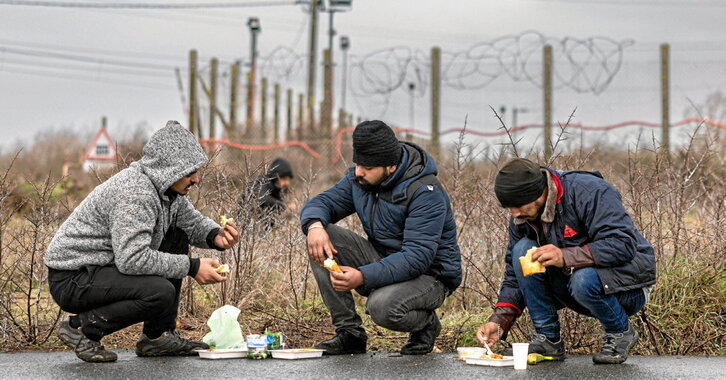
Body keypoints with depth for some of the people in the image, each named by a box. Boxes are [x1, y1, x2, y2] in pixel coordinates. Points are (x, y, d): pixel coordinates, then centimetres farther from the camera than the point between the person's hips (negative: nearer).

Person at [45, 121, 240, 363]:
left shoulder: (169, 188, 5)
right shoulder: (135, 193, -25)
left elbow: (192, 221, 20)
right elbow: (132, 259, -33)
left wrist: (216, 236, -3)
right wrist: (191, 267, -26)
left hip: (106, 265, 10)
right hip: (72, 279, -10)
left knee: (177, 238, 9)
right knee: (161, 292, -29)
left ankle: (157, 336, 9)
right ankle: (81, 327, -9)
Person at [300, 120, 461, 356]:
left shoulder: (426, 193, -24)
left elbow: (418, 258, -31)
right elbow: (323, 202, 1)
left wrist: (363, 277, -43)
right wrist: (315, 225, -27)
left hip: (429, 275, -7)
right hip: (383, 262, 7)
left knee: (382, 307, -38)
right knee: (321, 239, -15)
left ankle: (426, 323, 0)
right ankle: (348, 332, -8)